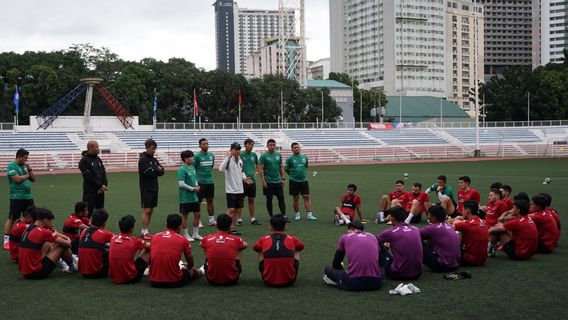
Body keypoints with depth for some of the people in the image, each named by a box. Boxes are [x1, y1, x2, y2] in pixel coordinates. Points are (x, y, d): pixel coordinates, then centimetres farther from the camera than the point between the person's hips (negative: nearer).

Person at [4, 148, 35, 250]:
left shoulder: (25, 166, 13)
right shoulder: (11, 165, -9)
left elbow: (33, 179, 15)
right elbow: (17, 179, -19)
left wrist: (29, 170, 0)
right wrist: (27, 175, -3)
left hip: (28, 197, 8)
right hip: (17, 198, -7)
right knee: (12, 218, -5)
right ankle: (6, 241, -1)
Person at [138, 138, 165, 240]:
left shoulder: (154, 159, 14)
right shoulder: (143, 160, -10)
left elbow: (161, 172, 7)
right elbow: (150, 173, -20)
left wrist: (154, 170, -10)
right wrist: (157, 170, -4)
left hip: (154, 188, 8)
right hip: (146, 189, -8)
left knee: (151, 210, 8)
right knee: (146, 210, -7)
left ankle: (144, 231, 14)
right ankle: (145, 232, -2)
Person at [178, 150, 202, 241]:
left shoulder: (192, 168, 9)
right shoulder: (182, 169, -15)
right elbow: (181, 184, -20)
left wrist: (197, 186, 2)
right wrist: (193, 189, -15)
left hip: (194, 197, 8)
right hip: (185, 198, -8)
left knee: (198, 214, 12)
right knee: (184, 216, 4)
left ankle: (195, 234, 24)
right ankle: (185, 235, 15)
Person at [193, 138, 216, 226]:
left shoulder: (211, 155, 9)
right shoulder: (197, 156, -8)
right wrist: (195, 181, -10)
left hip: (210, 182, 5)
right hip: (200, 182, -5)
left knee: (210, 201, 11)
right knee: (198, 202, 1)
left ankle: (212, 220, 17)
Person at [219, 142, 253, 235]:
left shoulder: (240, 160, 11)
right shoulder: (229, 159, -13)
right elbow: (221, 169, -31)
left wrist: (244, 178, 6)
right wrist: (228, 157, -32)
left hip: (240, 189, 7)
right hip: (231, 190, -7)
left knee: (238, 210, 10)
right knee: (231, 210, -7)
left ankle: (232, 228, 21)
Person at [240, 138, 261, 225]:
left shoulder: (254, 155, 8)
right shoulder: (241, 155, -7)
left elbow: (257, 165, 24)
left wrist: (254, 173, 11)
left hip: (252, 180, 5)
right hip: (242, 181, -5)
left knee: (251, 200, 10)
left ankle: (253, 219, 16)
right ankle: (239, 219, 7)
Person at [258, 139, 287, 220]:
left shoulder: (278, 155, 8)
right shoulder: (263, 156, -7)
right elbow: (261, 169, -9)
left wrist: (283, 178, 8)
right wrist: (263, 181, -14)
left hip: (278, 181, 4)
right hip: (268, 182, -4)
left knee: (281, 198, 2)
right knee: (269, 200, 4)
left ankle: (284, 215, 4)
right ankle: (271, 217, 12)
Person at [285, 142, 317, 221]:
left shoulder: (304, 157, 5)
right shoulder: (290, 158, -6)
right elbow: (286, 169, 3)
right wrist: (293, 175, 9)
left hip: (304, 180, 3)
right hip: (294, 181, -2)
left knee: (307, 197, -2)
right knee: (295, 198, 6)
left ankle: (310, 215, -2)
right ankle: (297, 214, 19)